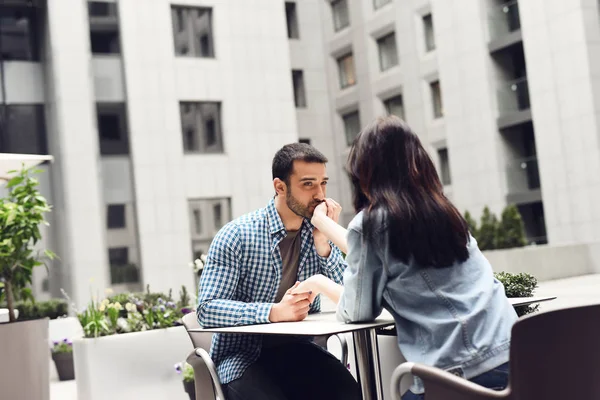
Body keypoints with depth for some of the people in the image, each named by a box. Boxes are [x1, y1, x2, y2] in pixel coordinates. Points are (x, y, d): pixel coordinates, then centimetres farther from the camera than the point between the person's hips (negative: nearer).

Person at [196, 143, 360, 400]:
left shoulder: (320, 231, 2)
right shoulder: (237, 235, -11)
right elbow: (207, 310, -17)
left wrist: (322, 241, -17)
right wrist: (274, 312, -29)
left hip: (299, 350, 3)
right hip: (244, 356, -3)